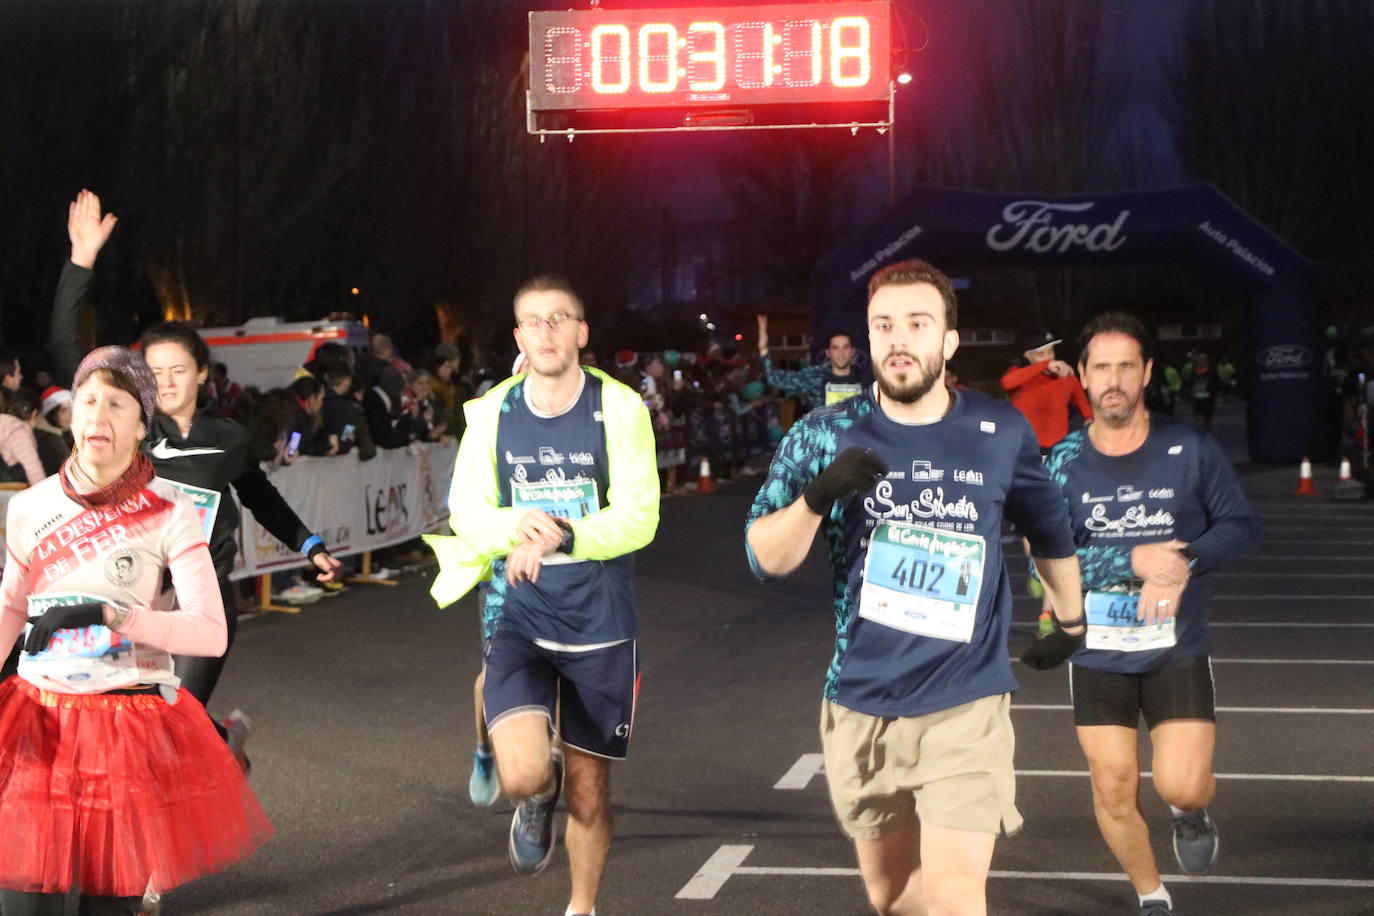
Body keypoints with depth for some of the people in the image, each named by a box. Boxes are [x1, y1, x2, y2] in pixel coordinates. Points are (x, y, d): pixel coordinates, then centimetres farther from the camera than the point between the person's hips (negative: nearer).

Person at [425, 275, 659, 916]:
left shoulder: (619, 409, -7)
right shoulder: (492, 412, 1)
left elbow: (639, 518, -13)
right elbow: (465, 508, -1)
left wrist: (559, 537, -27)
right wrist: (517, 526, -22)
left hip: (599, 621, 0)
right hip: (518, 615, 1)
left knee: (588, 787, 11)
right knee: (522, 775, -20)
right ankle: (540, 798, 19)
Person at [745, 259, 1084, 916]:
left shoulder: (1001, 434, -2)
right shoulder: (826, 436, -3)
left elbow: (1050, 533, 16)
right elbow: (766, 559, -9)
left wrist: (1071, 622, 28)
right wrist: (817, 497, -27)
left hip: (966, 708, -2)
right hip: (862, 707, 2)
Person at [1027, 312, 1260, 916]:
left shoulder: (1190, 450, -4)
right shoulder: (1063, 464, -3)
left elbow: (1242, 526, 1)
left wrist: (1185, 563, -18)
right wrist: (1134, 560, -21)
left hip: (1178, 651, -1)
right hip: (1097, 655, 1)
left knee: (1181, 786, -12)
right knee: (1113, 790, 6)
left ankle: (1192, 812, 27)